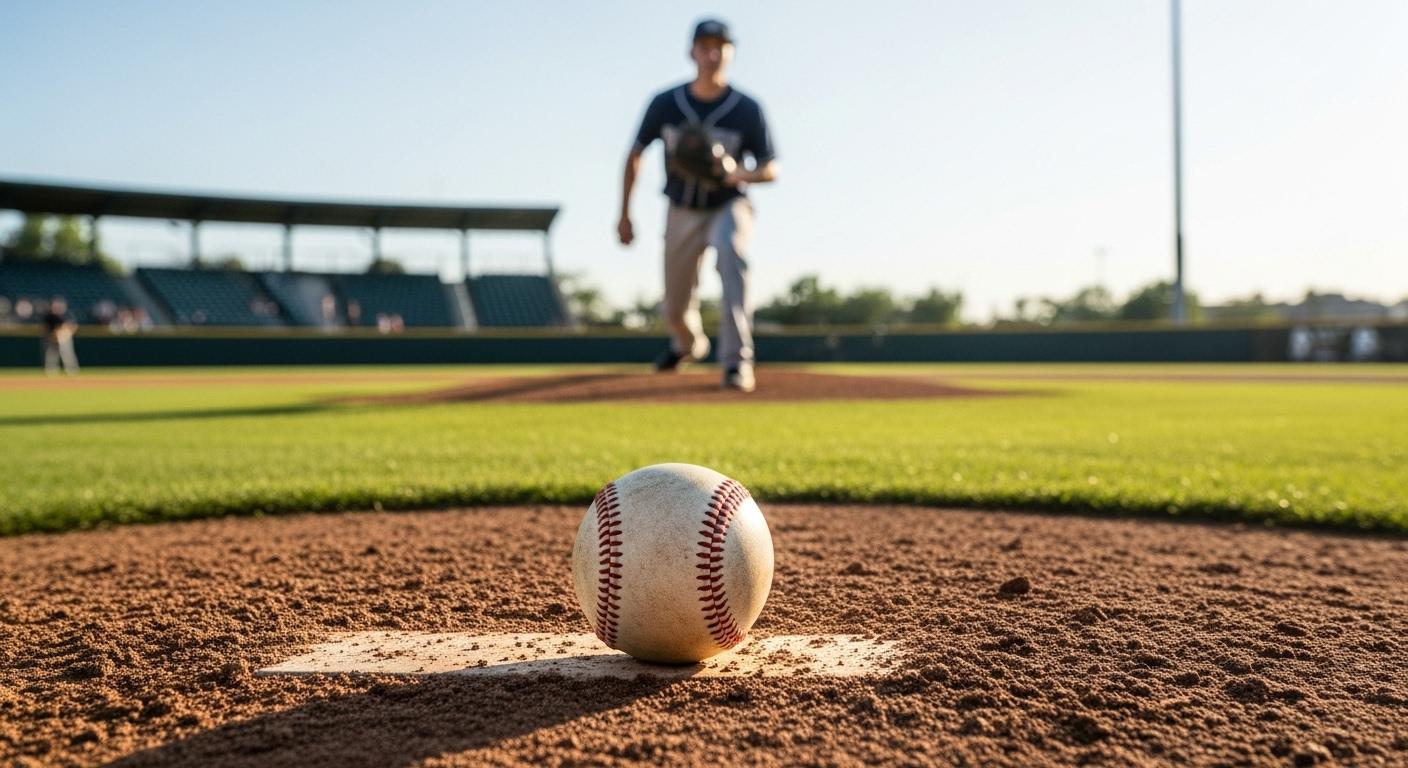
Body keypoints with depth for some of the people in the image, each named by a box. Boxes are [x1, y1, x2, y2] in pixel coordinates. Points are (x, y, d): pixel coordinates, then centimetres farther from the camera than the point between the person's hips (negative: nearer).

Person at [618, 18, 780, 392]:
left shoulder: (747, 109, -13)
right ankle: (689, 343, 50)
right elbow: (635, 155, 3)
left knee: (731, 255, -37)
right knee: (675, 310, 10)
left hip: (729, 207, -2)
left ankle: (736, 361, -35)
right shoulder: (665, 104, -9)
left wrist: (738, 174, -31)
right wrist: (624, 215, -1)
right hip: (682, 213, 2)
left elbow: (771, 171, -8)